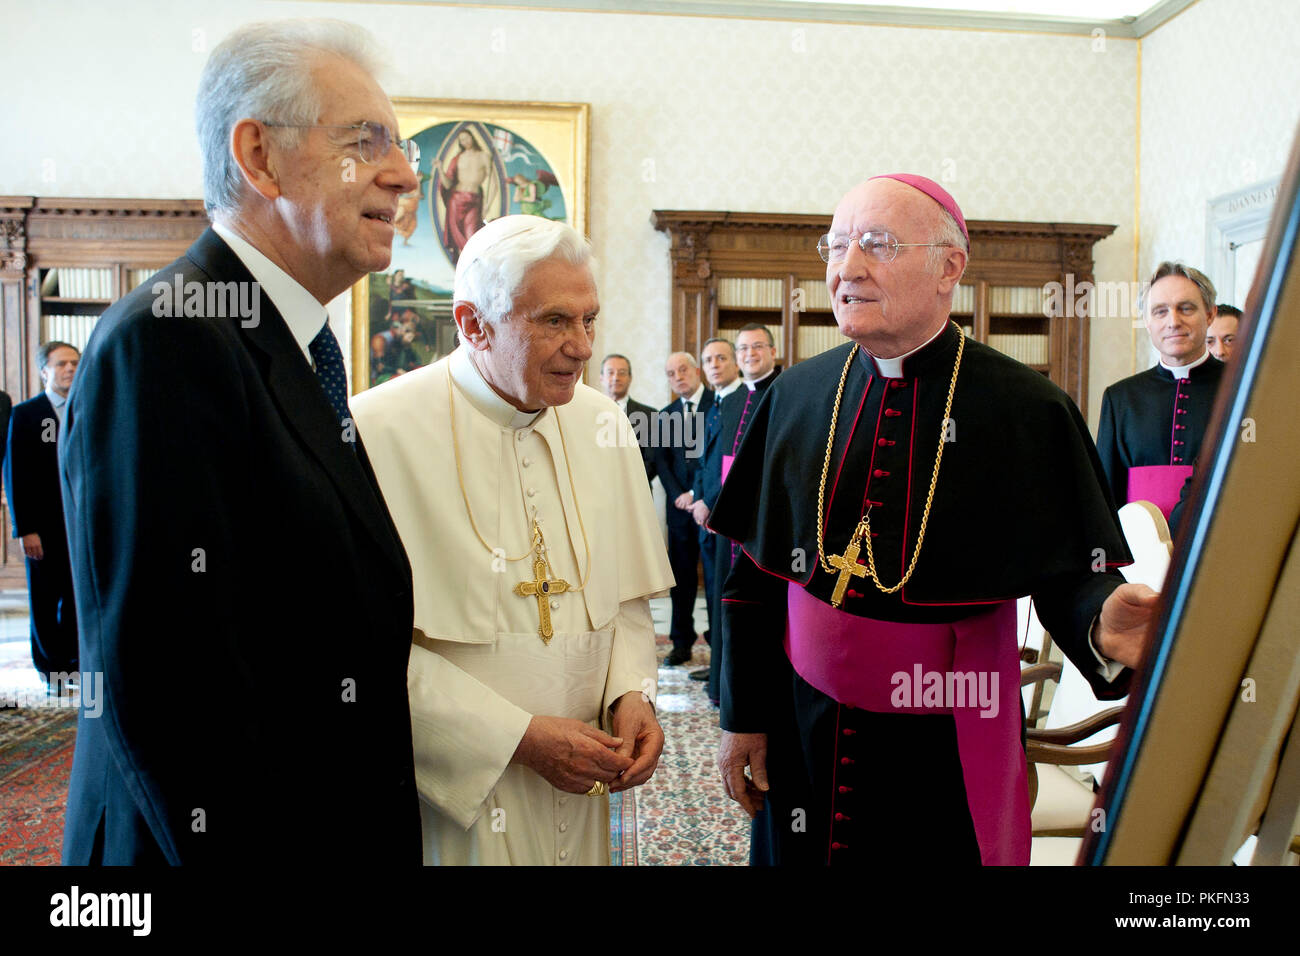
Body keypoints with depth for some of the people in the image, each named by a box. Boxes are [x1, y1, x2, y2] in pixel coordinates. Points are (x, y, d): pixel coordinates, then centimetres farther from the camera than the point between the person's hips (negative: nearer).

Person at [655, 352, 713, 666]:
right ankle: (681, 643, 15)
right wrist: (678, 495, -4)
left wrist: (699, 494, -11)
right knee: (681, 577, 8)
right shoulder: (665, 415, 15)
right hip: (679, 506, 5)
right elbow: (661, 461, 11)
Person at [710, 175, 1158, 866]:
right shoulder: (797, 395, -1)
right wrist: (743, 714, 4)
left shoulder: (1027, 411, -10)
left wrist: (1100, 620, -32)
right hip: (802, 735, 3)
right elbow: (755, 571, 2)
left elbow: (1068, 573, -8)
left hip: (950, 754, -2)